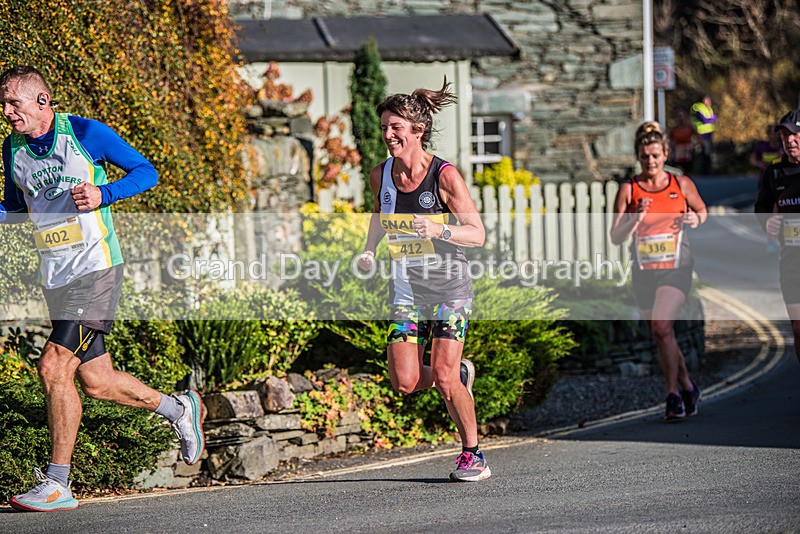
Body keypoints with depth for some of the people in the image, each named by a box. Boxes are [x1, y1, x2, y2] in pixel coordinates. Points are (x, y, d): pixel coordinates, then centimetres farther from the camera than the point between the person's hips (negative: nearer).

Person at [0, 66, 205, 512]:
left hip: (96, 268, -7)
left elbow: (146, 172, -2)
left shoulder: (87, 133, -9)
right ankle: (179, 409, 33)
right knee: (96, 381, 8)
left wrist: (102, 194, -19)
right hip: (55, 277, 7)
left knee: (54, 367, -16)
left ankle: (58, 485, -9)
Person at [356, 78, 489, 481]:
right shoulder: (380, 175, 0)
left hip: (449, 287, -4)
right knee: (405, 382, -9)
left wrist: (439, 229, -30)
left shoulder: (444, 176, -14)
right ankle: (459, 374, 25)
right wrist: (369, 250, 4)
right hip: (406, 289, 4)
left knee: (443, 377, -12)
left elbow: (477, 234, -13)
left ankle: (473, 453, 8)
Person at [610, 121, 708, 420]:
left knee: (662, 327, -22)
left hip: (677, 266, -3)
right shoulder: (628, 190, 1)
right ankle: (688, 387, 31)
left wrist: (696, 220, -3)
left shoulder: (682, 184, 1)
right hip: (644, 270, 3)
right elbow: (616, 237, -2)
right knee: (661, 336, 11)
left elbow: (702, 210, 19)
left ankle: (673, 394, -12)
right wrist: (636, 217, -18)